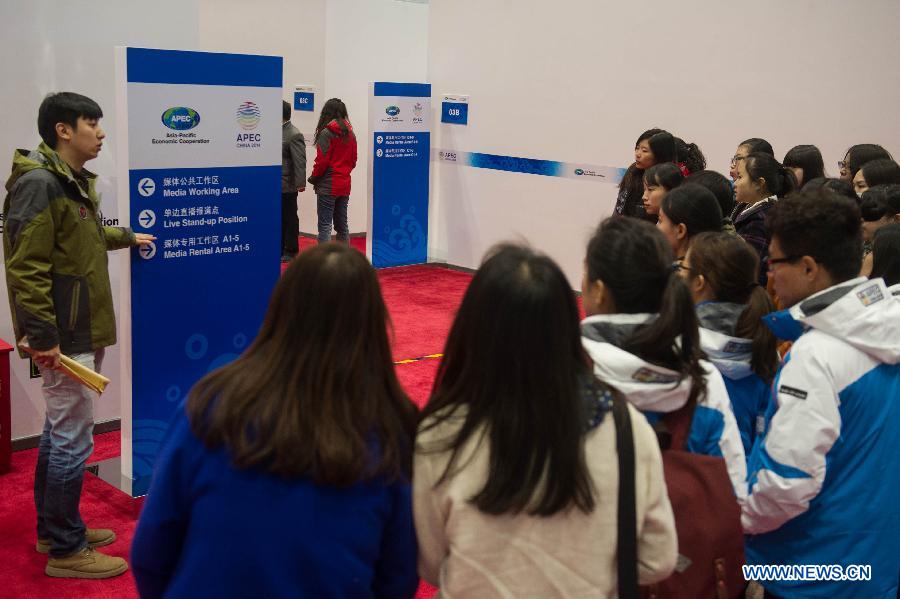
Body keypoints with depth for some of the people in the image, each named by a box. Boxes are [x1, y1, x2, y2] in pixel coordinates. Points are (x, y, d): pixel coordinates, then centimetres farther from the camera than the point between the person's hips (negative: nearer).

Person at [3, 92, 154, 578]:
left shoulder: (74, 180, 13)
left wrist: (127, 237, 39)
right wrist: (42, 336, -24)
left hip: (81, 330, 10)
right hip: (62, 337, -10)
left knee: (60, 431, 17)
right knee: (73, 438, -3)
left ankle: (53, 529, 30)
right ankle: (66, 550, 8)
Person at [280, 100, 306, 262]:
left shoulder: (294, 135, -15)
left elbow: (300, 161, -19)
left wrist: (300, 183, -22)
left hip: (287, 186, -8)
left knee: (289, 218, 3)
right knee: (279, 218, 14)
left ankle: (291, 251, 11)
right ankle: (280, 249, 23)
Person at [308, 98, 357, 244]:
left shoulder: (326, 133, -12)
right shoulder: (350, 133, 8)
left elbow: (322, 161, -13)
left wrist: (313, 178, 1)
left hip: (328, 186, -7)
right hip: (345, 185, 7)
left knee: (325, 225, -4)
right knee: (342, 224, 14)